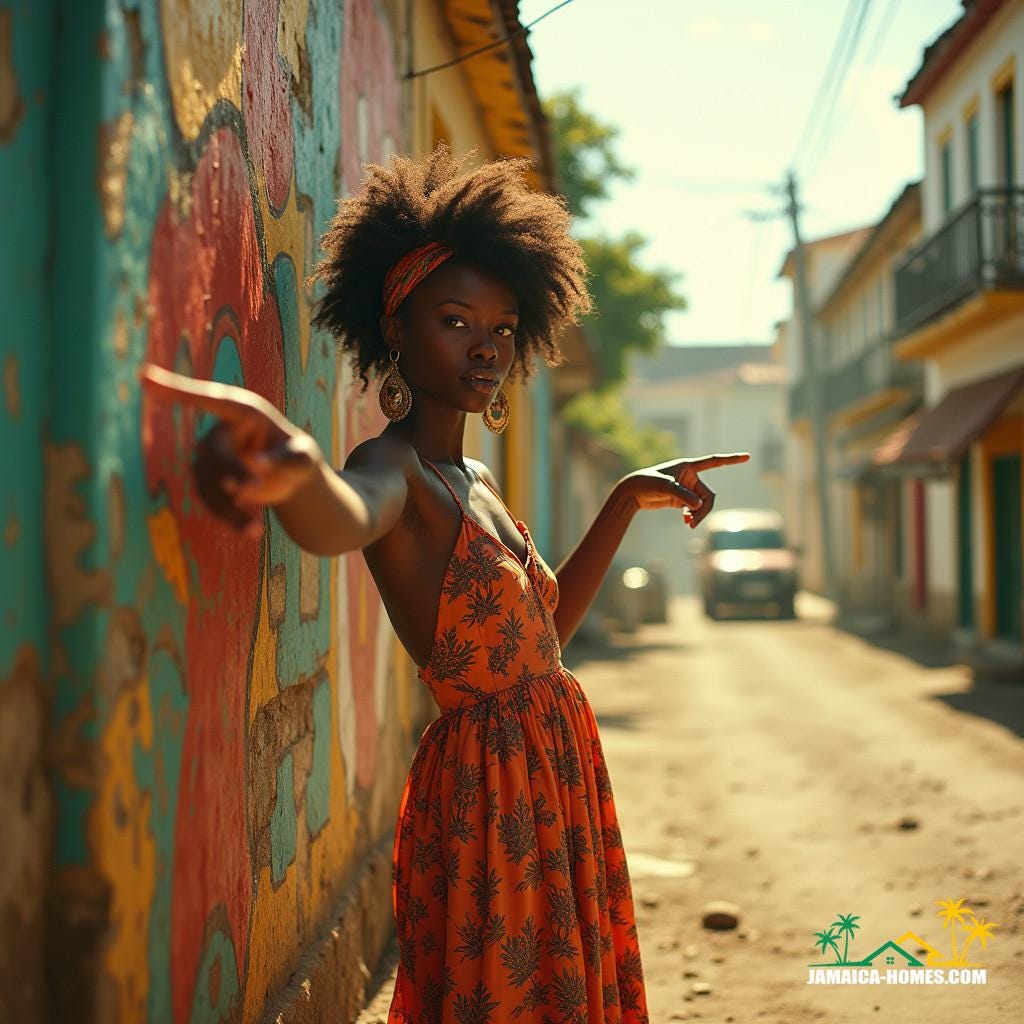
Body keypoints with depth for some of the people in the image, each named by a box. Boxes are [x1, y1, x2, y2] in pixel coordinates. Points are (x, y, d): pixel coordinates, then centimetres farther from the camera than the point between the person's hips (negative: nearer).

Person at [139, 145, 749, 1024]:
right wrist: (297, 471, -64)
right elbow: (342, 520, -40)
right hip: (488, 790, -9)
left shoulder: (475, 481, 14)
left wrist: (630, 497, 19)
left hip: (559, 777, 9)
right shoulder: (395, 469, -14)